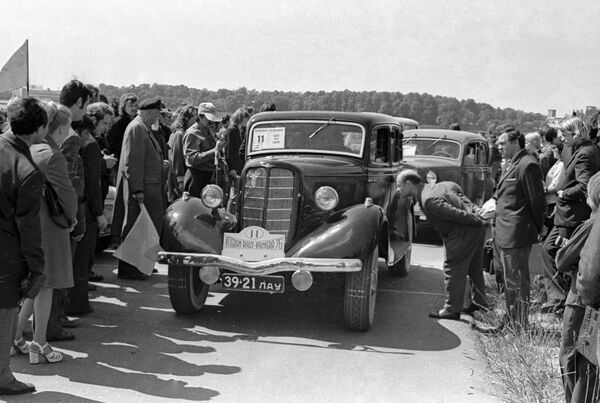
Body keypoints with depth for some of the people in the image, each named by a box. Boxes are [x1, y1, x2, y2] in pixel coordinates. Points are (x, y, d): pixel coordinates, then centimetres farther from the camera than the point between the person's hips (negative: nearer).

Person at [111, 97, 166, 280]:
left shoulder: (144, 128, 16)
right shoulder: (136, 128, -14)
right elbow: (132, 162, -19)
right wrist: (137, 189, -22)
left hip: (150, 188, 10)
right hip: (140, 188, -10)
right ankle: (128, 270, 4)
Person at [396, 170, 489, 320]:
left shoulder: (429, 200, -21)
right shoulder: (434, 187, 10)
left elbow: (456, 214, -23)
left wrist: (476, 220, -13)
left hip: (462, 234, -10)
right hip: (476, 229, 10)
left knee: (453, 269, -1)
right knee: (474, 268, 21)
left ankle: (452, 309, 7)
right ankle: (479, 302, 34)